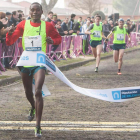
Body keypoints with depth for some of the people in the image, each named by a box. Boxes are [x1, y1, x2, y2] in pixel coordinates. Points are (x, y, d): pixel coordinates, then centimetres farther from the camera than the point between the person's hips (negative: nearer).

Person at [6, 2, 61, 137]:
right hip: (25, 62, 3)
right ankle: (33, 108, 55)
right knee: (28, 92, 19)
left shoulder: (47, 26, -2)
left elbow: (58, 38, 13)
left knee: (38, 92, -20)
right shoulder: (23, 24, 0)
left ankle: (38, 126, -19)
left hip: (39, 63, -3)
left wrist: (52, 41, -9)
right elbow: (10, 42, 1)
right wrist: (10, 34, -21)